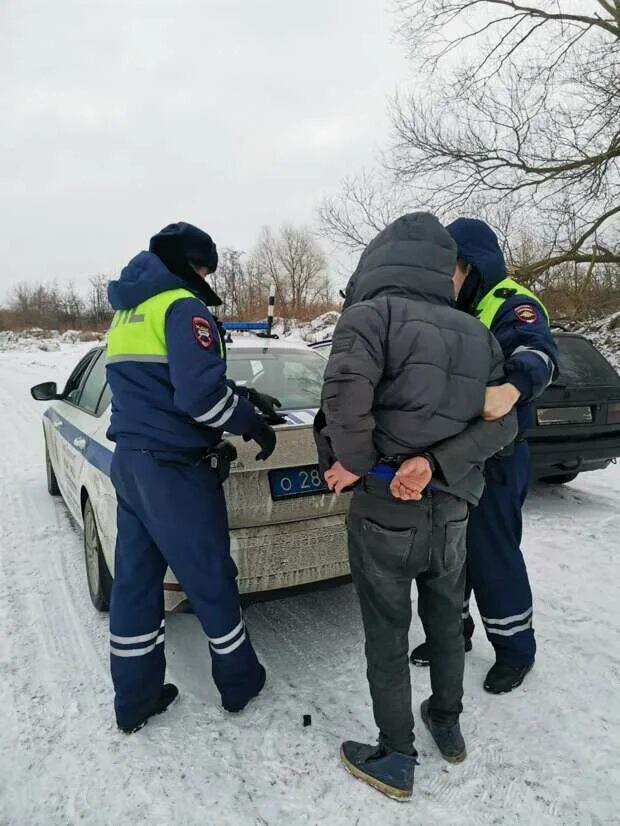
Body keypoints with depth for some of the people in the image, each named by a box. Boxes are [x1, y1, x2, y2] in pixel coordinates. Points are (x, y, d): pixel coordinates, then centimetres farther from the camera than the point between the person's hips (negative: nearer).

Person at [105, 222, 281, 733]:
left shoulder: (129, 309, 17)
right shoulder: (183, 306, -12)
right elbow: (200, 395, -23)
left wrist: (238, 395, 18)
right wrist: (252, 424, -7)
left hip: (130, 459, 9)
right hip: (175, 467, -9)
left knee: (134, 580, 13)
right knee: (210, 579, 7)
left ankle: (134, 699, 26)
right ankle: (240, 683, 26)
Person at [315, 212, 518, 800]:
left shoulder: (372, 313, -10)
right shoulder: (475, 333, 8)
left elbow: (347, 385, -30)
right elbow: (500, 421, -3)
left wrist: (354, 461, -16)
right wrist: (434, 462, -13)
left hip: (383, 511, -5)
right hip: (450, 510, 5)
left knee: (386, 637, 13)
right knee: (445, 623, 26)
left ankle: (396, 761, 29)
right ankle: (448, 727, 45)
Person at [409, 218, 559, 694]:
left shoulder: (513, 305, -13)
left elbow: (538, 353, -34)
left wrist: (512, 388, -55)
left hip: (494, 459, -8)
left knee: (492, 557, 2)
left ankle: (516, 648, 24)